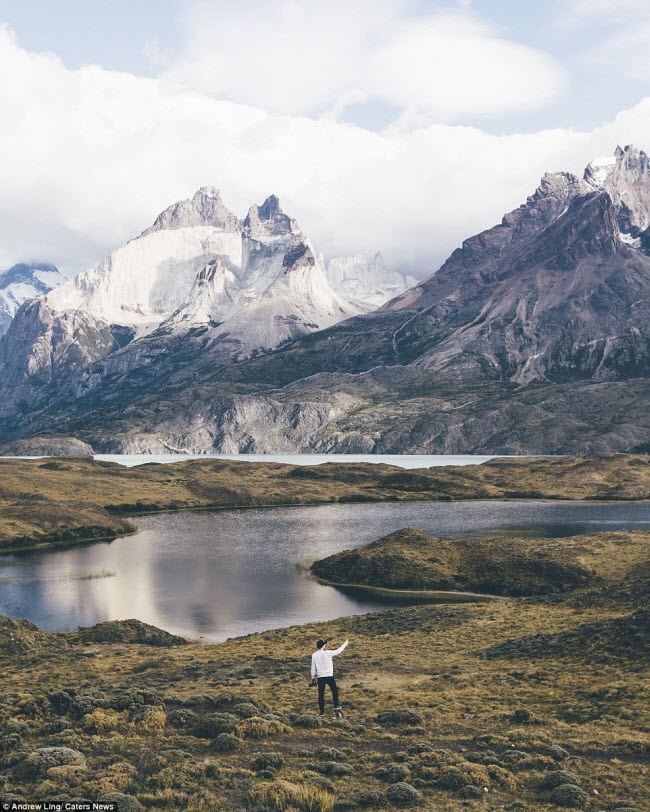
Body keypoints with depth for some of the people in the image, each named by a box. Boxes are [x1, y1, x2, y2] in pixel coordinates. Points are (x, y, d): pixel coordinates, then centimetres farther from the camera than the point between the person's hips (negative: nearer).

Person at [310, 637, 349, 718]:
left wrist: (313, 677, 15)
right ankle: (336, 707, 11)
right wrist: (345, 644, 20)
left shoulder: (314, 655, -1)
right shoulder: (328, 653, -8)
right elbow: (338, 651, 6)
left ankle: (322, 712, 6)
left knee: (321, 694, 6)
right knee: (335, 691, 17)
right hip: (329, 676, -2)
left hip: (320, 677, 2)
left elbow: (313, 668, 3)